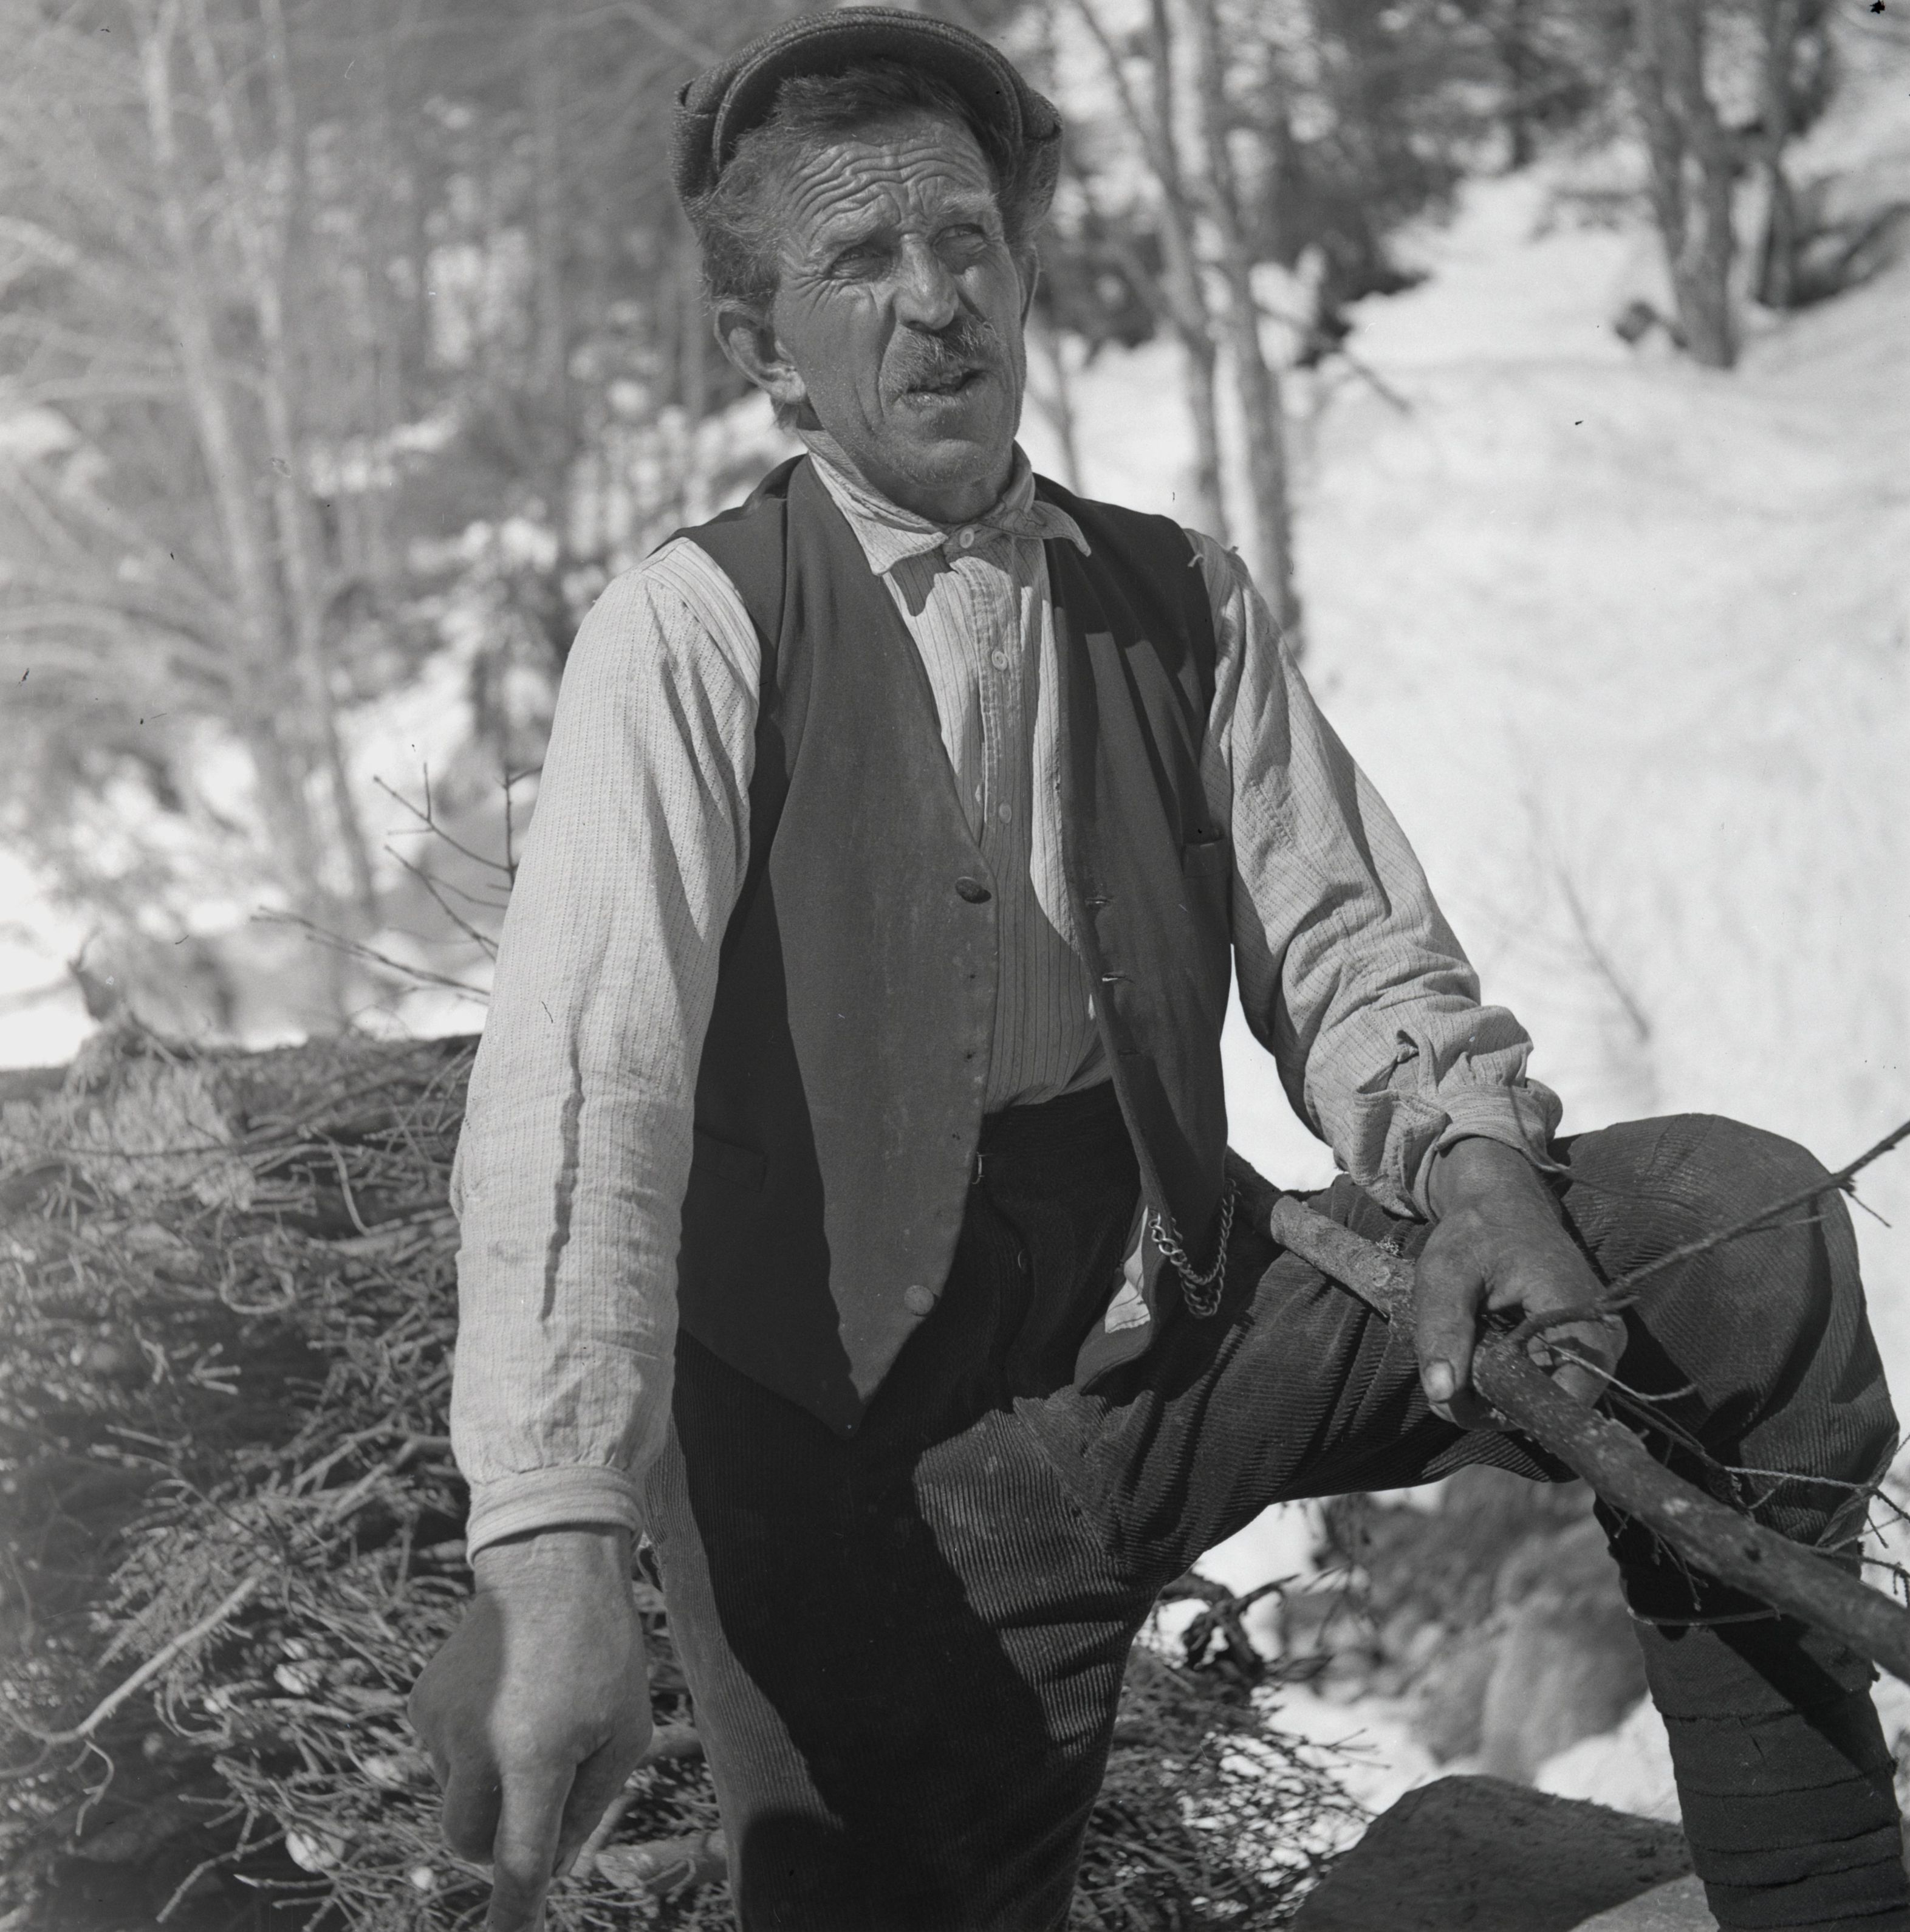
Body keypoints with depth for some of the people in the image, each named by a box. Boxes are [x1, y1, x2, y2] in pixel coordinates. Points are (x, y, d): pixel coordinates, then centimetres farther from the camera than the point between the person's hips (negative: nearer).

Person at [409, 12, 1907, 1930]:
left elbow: (1344, 944, 3)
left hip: (1190, 1339, 5)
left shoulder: (1182, 602, 7)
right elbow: (583, 1073, -24)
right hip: (876, 1447, -4)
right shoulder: (693, 635, -10)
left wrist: (1475, 1160, -23)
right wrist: (552, 1556, -39)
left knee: (1738, 1225, -10)